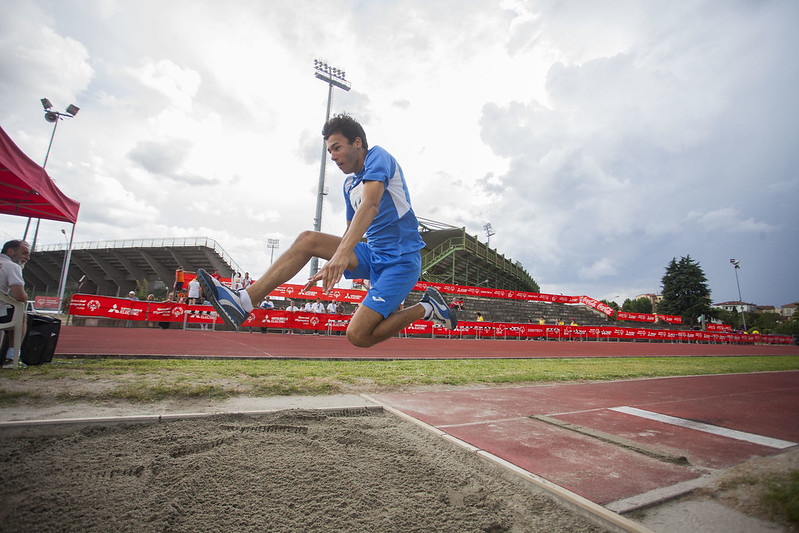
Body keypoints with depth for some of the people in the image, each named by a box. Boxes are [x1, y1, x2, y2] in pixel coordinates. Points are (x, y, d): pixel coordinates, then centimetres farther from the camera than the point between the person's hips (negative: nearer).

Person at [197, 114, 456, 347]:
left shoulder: (378, 157, -9)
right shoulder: (349, 184, 16)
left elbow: (370, 206, -28)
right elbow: (351, 233, 22)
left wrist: (342, 253, -41)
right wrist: (331, 267, 15)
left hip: (401, 259, -8)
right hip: (372, 254, 8)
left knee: (358, 335, -19)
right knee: (308, 239, -7)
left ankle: (425, 308, 0)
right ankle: (242, 302, -9)